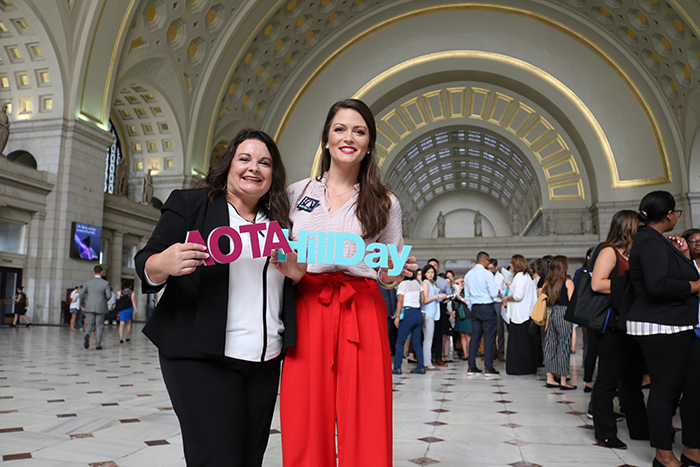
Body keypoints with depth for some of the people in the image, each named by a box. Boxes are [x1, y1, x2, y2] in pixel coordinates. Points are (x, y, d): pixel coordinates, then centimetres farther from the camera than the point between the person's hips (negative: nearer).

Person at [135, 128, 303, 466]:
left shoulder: (279, 222, 16)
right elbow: (146, 265, -1)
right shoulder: (189, 204, 5)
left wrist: (295, 271, -4)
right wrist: (165, 264, -24)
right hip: (201, 359, -4)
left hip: (265, 362, 4)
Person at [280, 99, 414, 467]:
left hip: (362, 313, 0)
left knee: (365, 426, 0)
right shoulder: (297, 193, 12)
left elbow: (392, 270, 14)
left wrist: (391, 275, -8)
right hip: (306, 311, 1)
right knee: (307, 423, 2)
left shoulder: (385, 203, 10)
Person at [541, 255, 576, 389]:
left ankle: (550, 378, 16)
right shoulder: (568, 282, -7)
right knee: (564, 346, 1)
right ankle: (563, 381, 4)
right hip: (563, 314, -5)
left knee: (550, 345, 10)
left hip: (549, 314, 5)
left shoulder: (546, 282, 7)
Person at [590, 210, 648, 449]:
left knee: (632, 379, 17)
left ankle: (640, 428, 29)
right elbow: (597, 284, -21)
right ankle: (605, 433, 8)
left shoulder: (630, 255, 16)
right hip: (612, 326, -9)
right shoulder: (609, 252, -9)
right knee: (608, 380, -1)